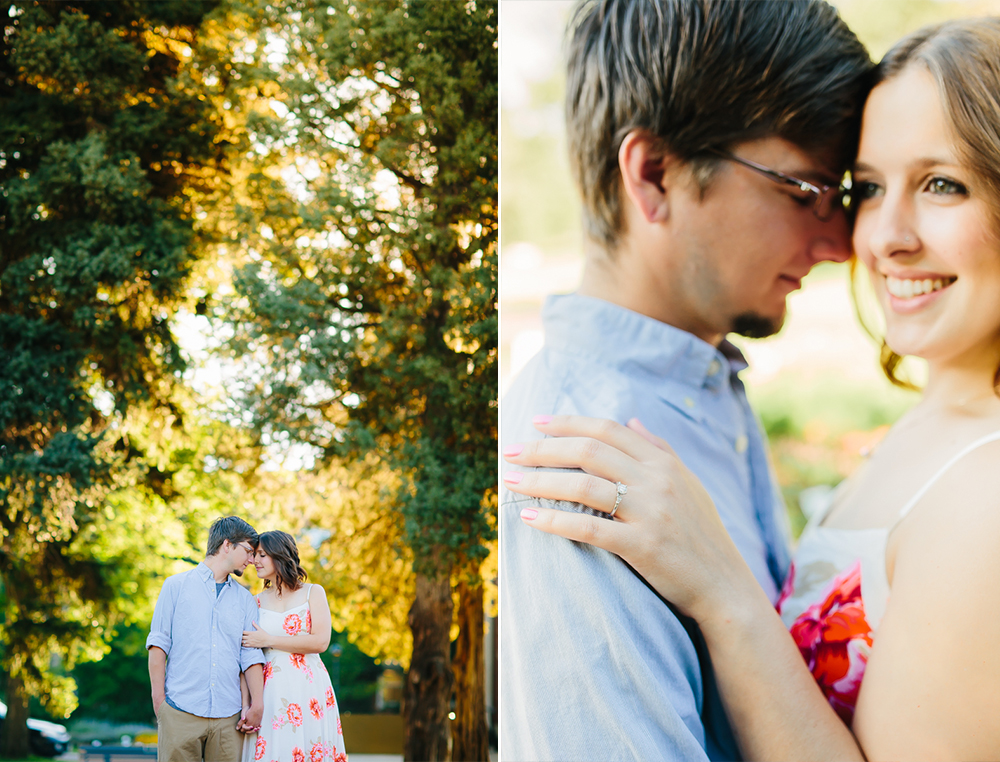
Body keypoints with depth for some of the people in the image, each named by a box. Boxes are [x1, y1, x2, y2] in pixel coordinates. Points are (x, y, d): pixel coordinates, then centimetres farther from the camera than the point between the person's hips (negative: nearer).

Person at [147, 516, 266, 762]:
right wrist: (159, 700, -4)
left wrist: (257, 706, -1)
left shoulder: (244, 599, 17)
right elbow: (158, 645, 4)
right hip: (181, 713, -3)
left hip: (227, 715, 3)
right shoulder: (177, 585, 8)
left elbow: (251, 656, 10)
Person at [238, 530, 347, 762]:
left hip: (308, 688, -2)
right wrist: (247, 703, -6)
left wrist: (269, 641, -8)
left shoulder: (313, 593, 5)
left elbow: (321, 642, -8)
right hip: (270, 691, 2)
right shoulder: (257, 602, 11)